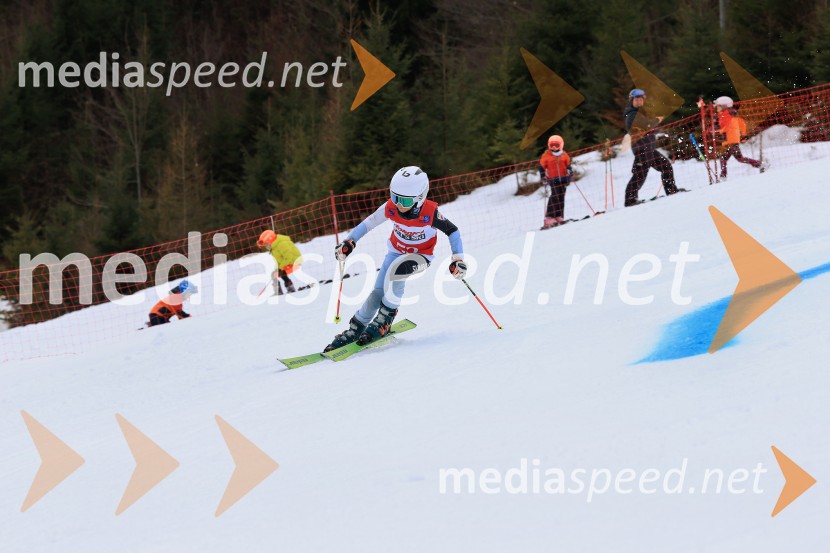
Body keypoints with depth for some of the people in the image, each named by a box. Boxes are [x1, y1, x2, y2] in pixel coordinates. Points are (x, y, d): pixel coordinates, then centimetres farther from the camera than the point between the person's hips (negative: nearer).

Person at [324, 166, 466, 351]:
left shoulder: (430, 213, -30)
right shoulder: (391, 208, -21)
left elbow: (452, 231, -17)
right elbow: (369, 222, -4)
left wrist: (458, 260, -24)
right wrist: (349, 242, -6)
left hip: (420, 256, -4)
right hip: (396, 250, 4)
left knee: (394, 272, -32)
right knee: (378, 292, -5)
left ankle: (385, 317, -15)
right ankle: (356, 329, 12)